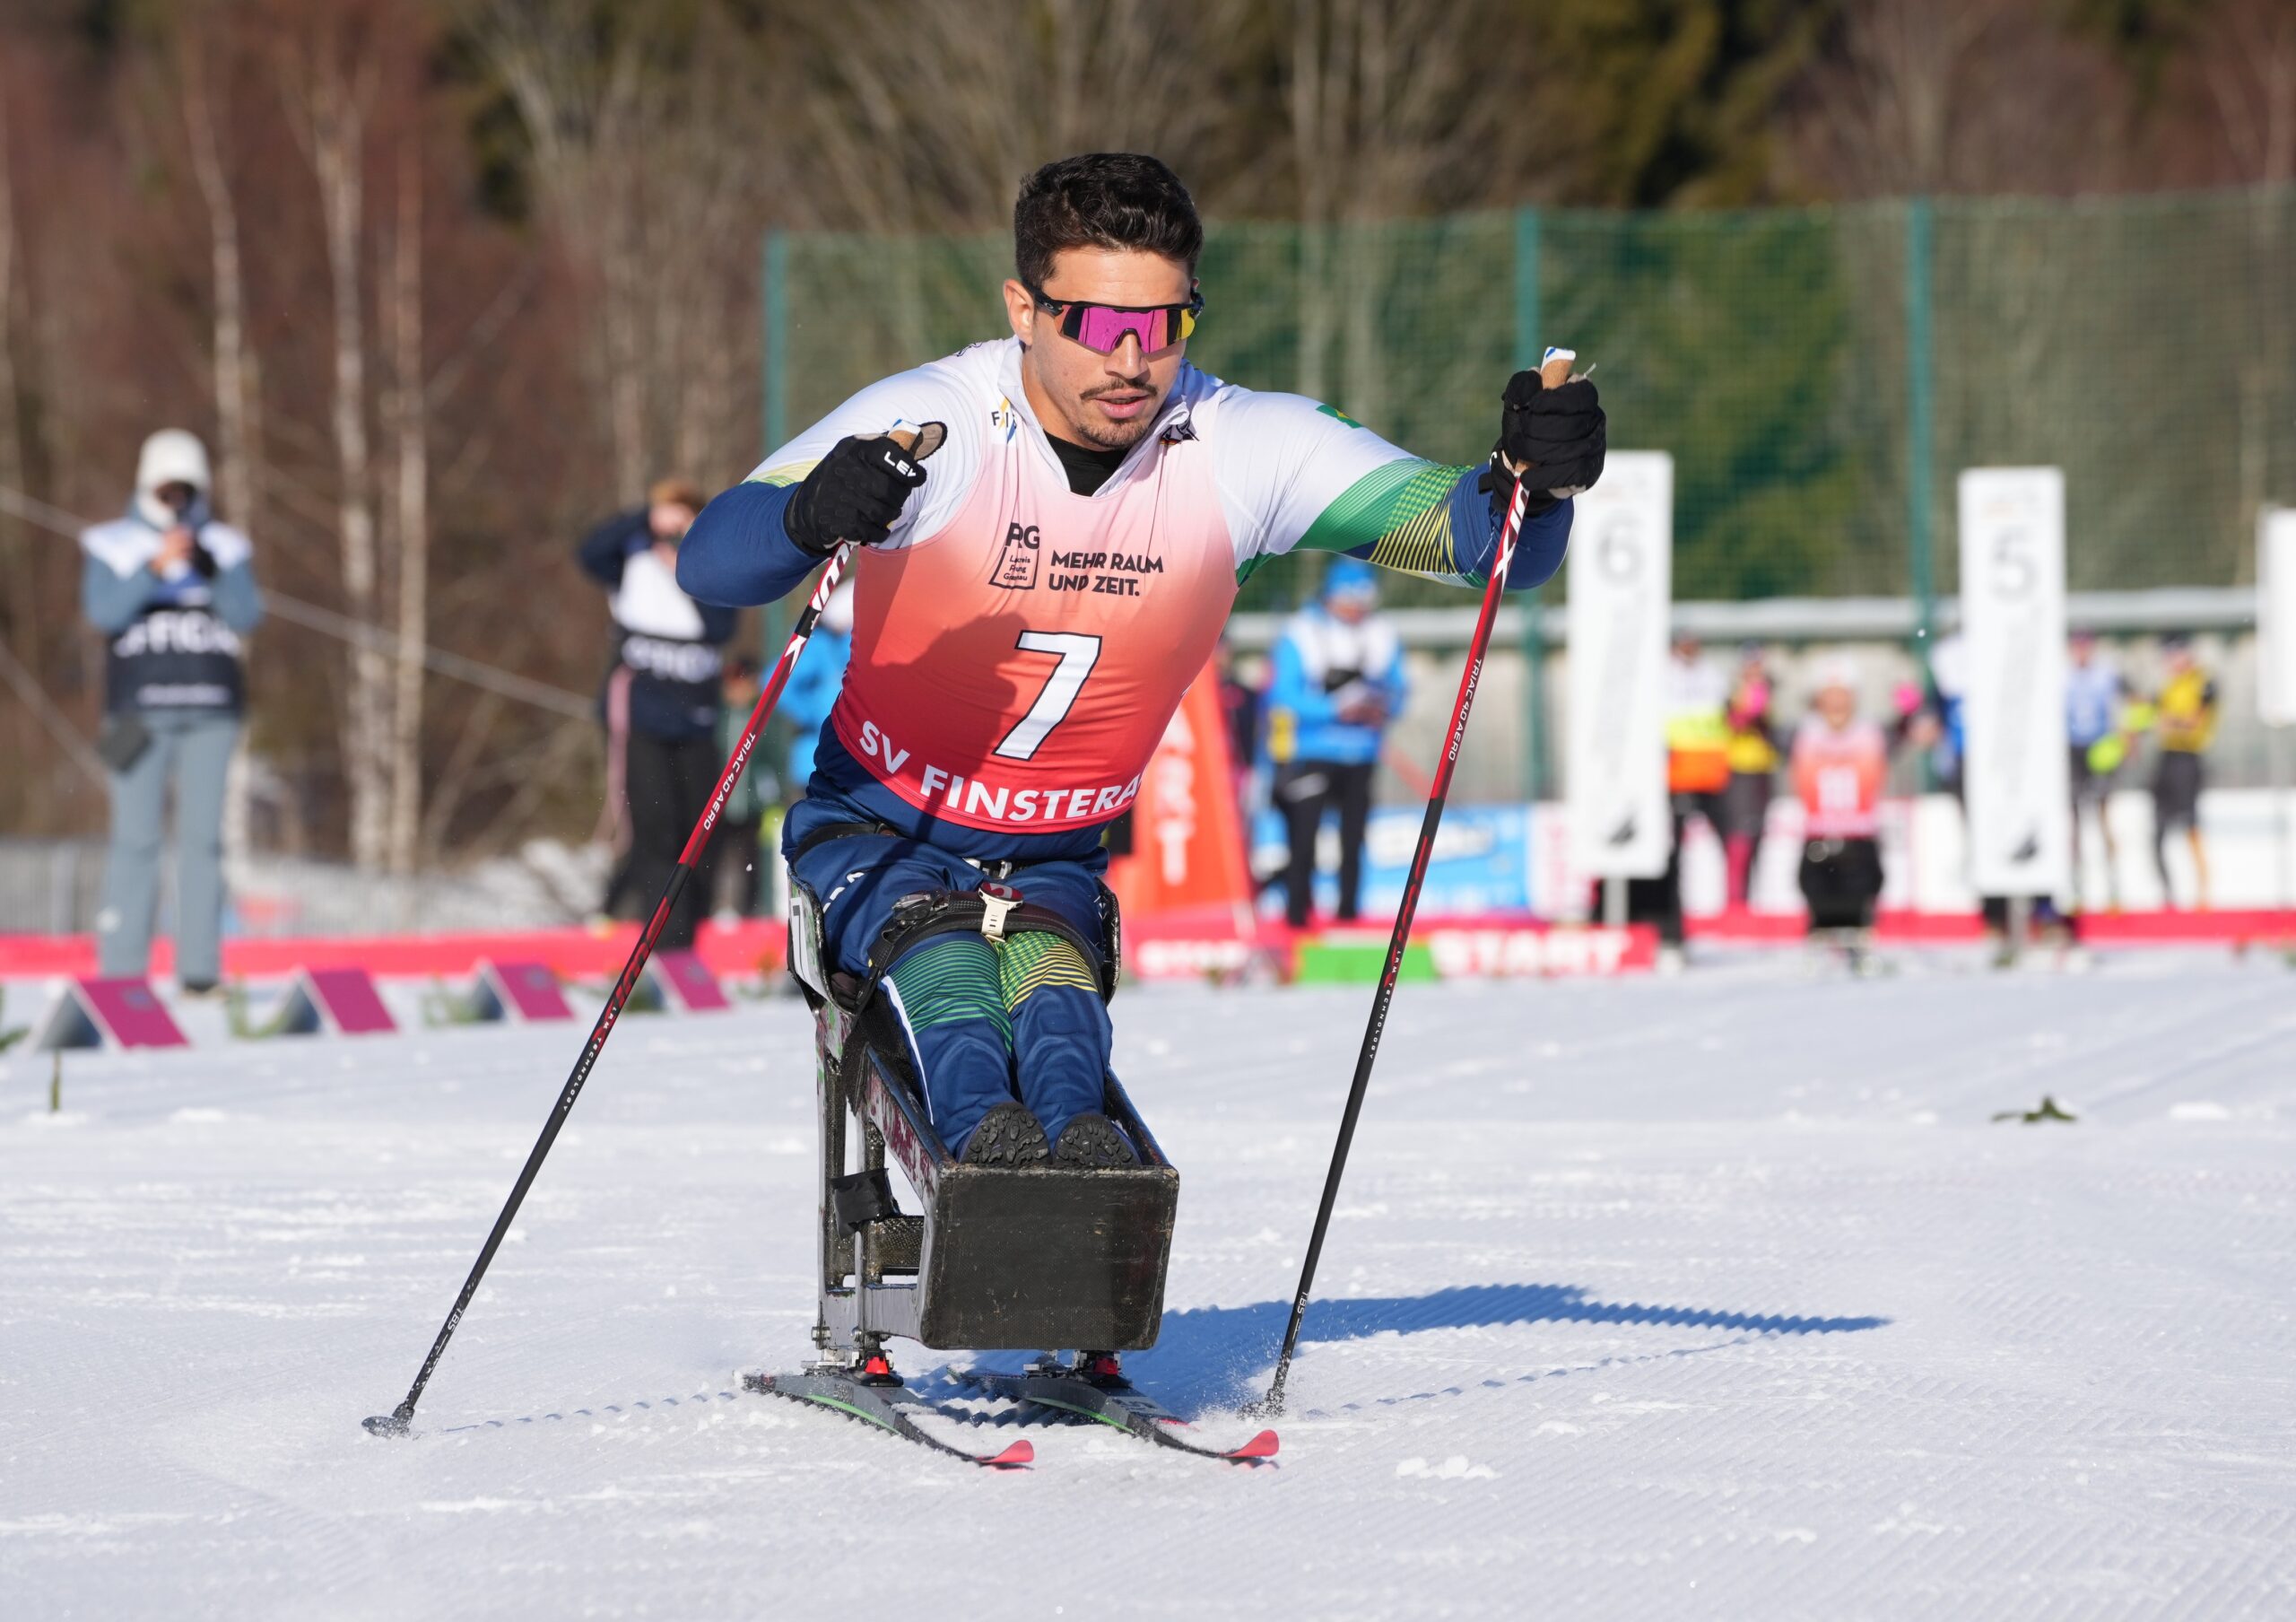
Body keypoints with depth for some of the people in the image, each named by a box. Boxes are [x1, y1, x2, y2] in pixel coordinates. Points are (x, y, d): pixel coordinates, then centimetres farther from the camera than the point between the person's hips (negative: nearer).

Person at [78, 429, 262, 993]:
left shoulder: (225, 547, 11)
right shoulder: (113, 544, 5)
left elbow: (247, 617, -1)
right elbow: (103, 612, -9)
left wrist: (211, 571, -17)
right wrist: (154, 569, -21)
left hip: (211, 712, 2)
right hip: (140, 709, -2)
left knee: (202, 837, -1)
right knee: (135, 837, -7)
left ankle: (200, 968, -1)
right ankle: (121, 968, -8)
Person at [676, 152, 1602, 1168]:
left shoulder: (1241, 451, -14)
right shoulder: (928, 427, -21)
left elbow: (1466, 532, -17)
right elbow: (709, 562, -29)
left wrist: (1532, 478, -42)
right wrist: (812, 514, -53)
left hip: (1055, 861, 1)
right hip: (877, 831, -1)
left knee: (1045, 957, -31)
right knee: (936, 938, -33)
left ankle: (1070, 1126, -56)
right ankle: (980, 1122, -56)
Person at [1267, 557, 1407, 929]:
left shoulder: (1384, 637, 6)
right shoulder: (1301, 636, -6)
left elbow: (1397, 691, 10)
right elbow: (1285, 697, -10)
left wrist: (1383, 709, -14)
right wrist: (1336, 710, -21)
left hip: (1362, 758, 4)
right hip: (1312, 755, -4)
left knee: (1354, 839, 7)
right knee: (1303, 838, -9)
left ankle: (1349, 912, 15)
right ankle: (1296, 913, -3)